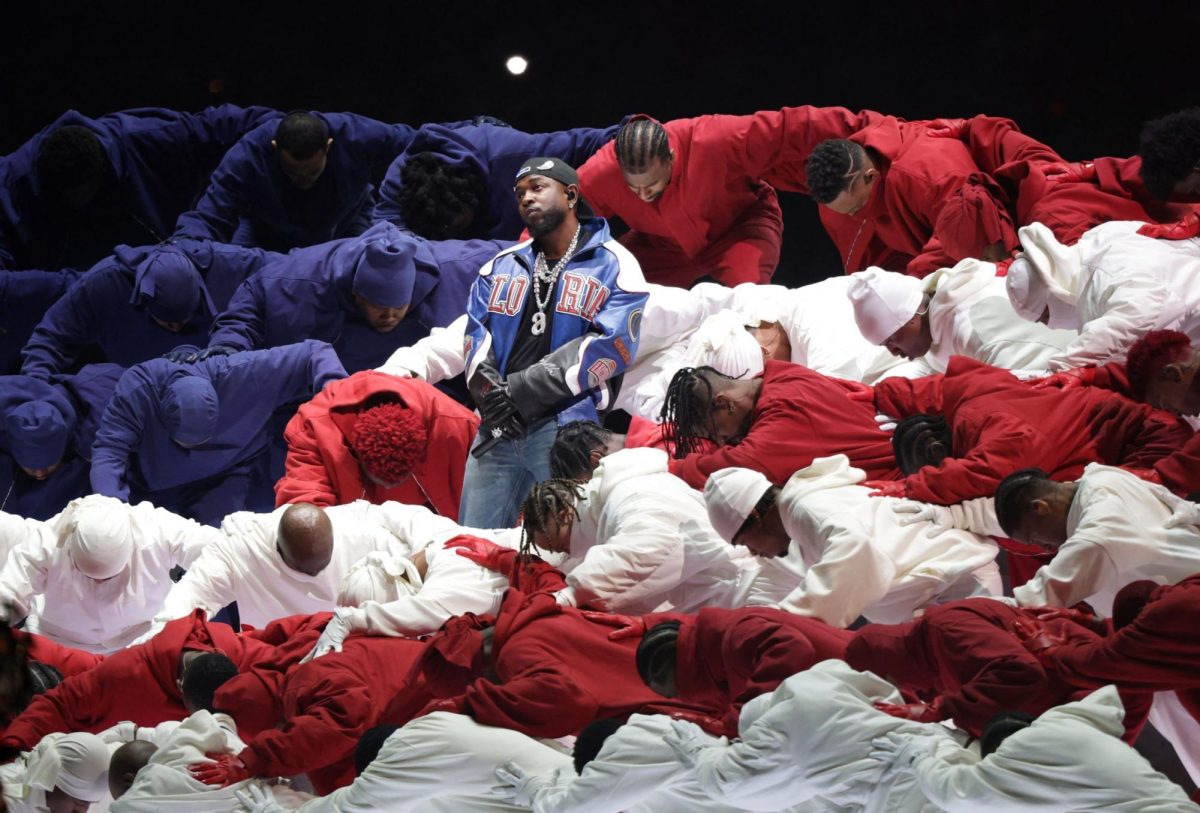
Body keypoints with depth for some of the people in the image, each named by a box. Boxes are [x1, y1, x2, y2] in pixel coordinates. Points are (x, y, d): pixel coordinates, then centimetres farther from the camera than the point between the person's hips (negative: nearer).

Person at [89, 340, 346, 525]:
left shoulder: (239, 373, -30)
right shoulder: (137, 388, -31)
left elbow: (314, 353, -25)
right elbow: (109, 452, -33)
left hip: (224, 479, -1)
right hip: (153, 485, 1)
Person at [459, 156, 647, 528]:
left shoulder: (614, 266, 4)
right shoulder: (501, 266, 21)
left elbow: (608, 347, -8)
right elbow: (476, 337, 12)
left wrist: (518, 393, -12)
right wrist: (492, 395, -10)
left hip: (566, 427, -5)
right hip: (496, 428, 5)